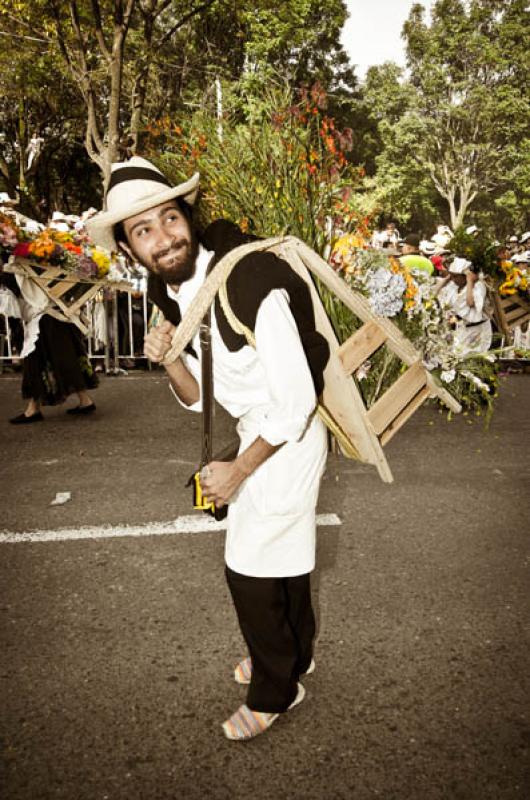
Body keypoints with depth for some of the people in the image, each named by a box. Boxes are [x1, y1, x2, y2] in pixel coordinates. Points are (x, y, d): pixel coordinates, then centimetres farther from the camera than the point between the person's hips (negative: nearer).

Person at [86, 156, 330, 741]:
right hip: (259, 433, 8)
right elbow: (199, 398, 3)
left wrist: (237, 471, -17)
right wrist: (169, 360, -19)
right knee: (284, 554, 24)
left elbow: (297, 401, -26)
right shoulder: (174, 297, -3)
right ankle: (294, 654, 48)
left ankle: (274, 690, 27)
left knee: (251, 569, 2)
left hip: (291, 436, -8)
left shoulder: (252, 286, -29)